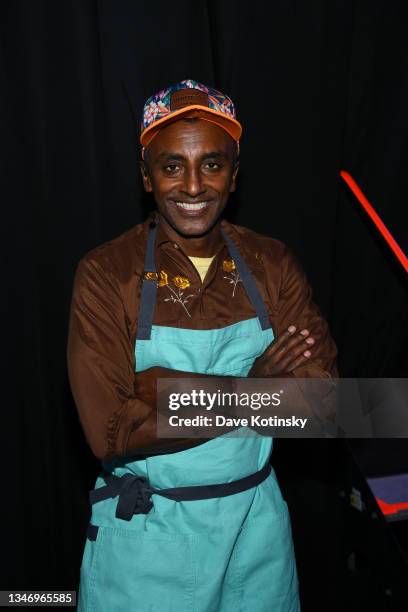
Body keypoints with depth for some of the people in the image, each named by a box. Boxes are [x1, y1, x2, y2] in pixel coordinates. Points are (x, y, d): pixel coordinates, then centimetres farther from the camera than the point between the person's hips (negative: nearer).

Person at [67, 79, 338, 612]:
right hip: (146, 534, -2)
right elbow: (110, 432, -20)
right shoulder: (105, 273, -15)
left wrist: (157, 384, -22)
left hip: (257, 525, 3)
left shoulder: (273, 265, -7)